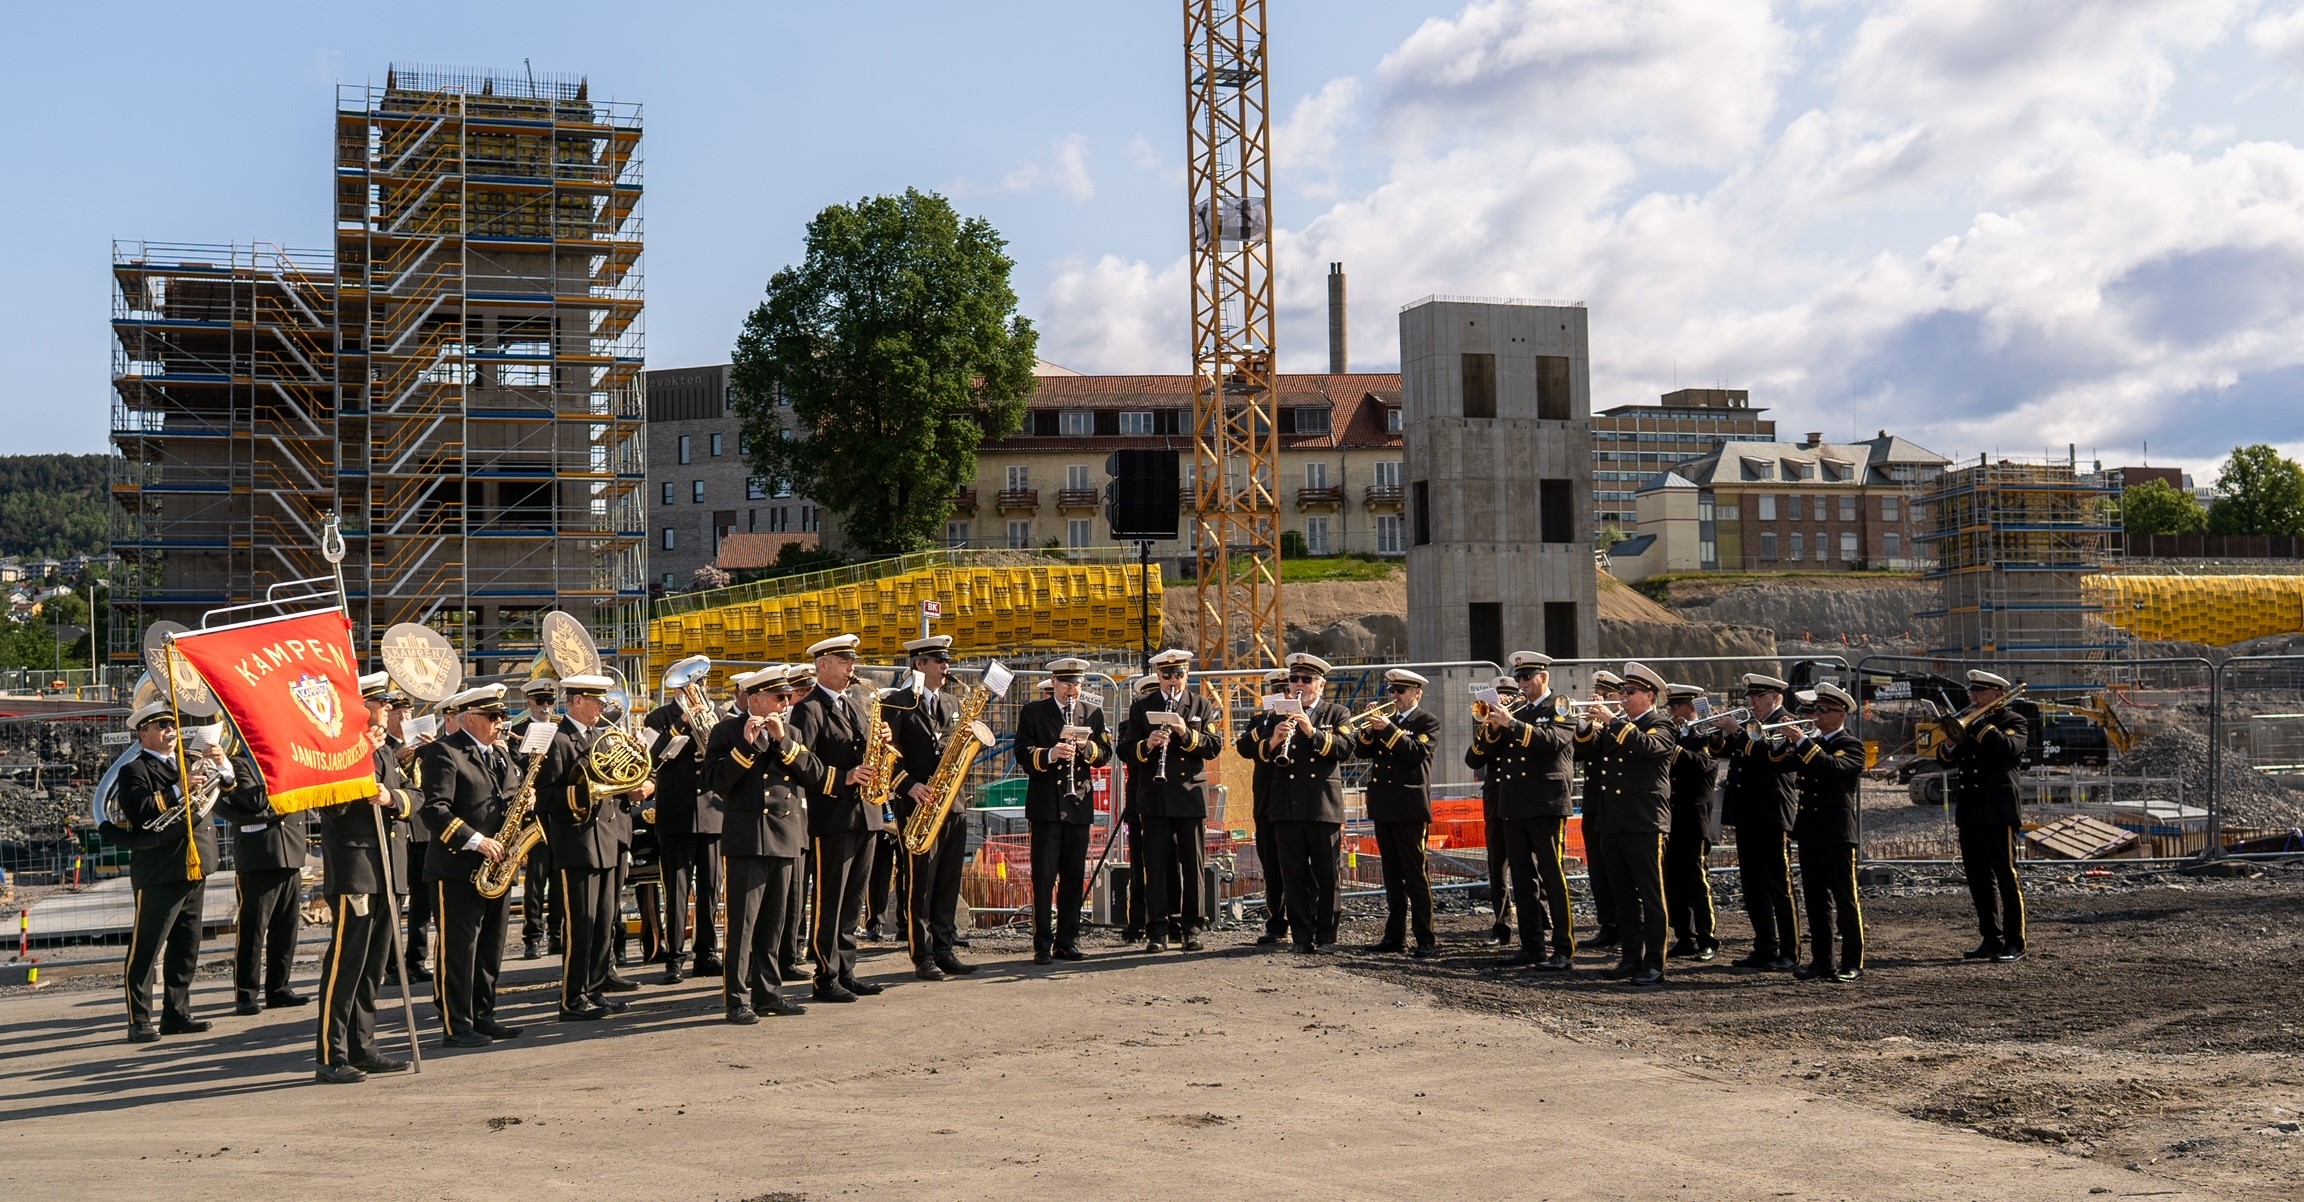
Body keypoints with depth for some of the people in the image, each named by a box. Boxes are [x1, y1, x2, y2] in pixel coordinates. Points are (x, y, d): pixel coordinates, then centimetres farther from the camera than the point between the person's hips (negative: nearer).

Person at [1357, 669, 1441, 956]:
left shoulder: (1428, 721, -2)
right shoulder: (1385, 717, 15)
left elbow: (1416, 753, -17)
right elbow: (1361, 751, 9)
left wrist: (1388, 728, -21)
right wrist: (1369, 729, -7)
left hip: (1409, 807, -6)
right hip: (1383, 806, 6)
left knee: (1416, 875, -6)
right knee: (1392, 875, 11)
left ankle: (1426, 938, -4)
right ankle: (1394, 935, 16)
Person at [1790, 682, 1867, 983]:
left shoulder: (1851, 745, -5)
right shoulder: (1813, 743, 15)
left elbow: (1832, 767, -25)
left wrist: (1802, 742, -25)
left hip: (1838, 833, -7)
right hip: (1810, 831, 7)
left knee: (1845, 901, 0)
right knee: (1815, 900, 8)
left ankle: (1852, 963, 5)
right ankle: (1821, 961, 14)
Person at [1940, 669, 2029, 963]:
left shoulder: (2013, 721, 0)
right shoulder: (1968, 722, 18)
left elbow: (2007, 746, -21)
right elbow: (1944, 756, 13)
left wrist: (1979, 723, -15)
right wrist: (1951, 742, -7)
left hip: (1998, 811, -7)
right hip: (1969, 811, 7)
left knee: (2006, 876, -5)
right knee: (1978, 879, 8)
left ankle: (2014, 943, -1)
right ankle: (1991, 939, 15)